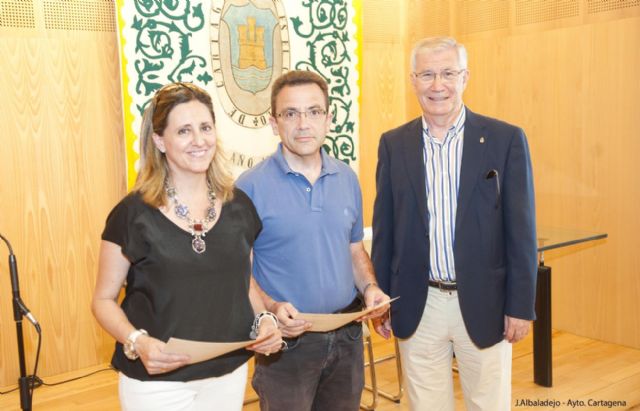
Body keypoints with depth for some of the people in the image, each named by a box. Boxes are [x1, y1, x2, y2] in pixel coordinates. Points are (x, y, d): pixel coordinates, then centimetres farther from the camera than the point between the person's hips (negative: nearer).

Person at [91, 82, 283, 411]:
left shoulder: (239, 206, 0)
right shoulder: (133, 214, -13)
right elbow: (104, 300, -6)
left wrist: (263, 319, -6)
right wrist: (137, 342, -23)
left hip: (230, 374, 5)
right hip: (156, 382, -4)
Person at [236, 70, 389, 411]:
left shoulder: (347, 179, 4)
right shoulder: (251, 186, -12)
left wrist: (369, 287, -4)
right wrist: (271, 308, -25)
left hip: (347, 334, 5)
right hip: (287, 338, -4)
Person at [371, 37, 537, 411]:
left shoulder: (506, 139, -5)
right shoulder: (394, 144, 2)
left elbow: (521, 231, -4)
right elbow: (384, 229, 5)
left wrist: (521, 306, -5)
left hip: (483, 305, -1)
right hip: (417, 307, 2)